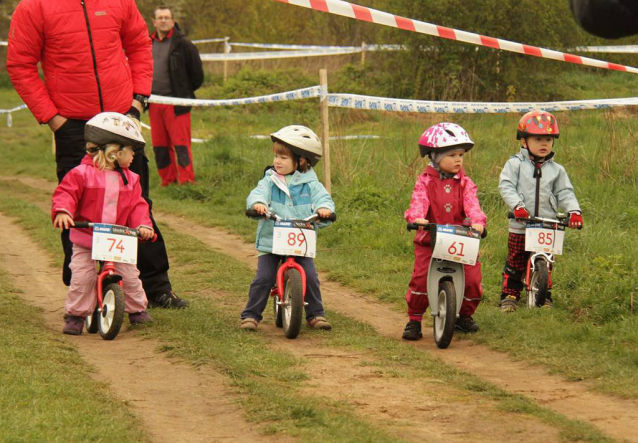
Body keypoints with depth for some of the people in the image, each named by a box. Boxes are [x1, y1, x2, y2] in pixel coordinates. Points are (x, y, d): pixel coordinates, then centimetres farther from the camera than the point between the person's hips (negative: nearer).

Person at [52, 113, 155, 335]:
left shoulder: (130, 179, 6)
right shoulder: (82, 173, -9)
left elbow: (137, 205, 2)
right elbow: (66, 193, -13)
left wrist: (143, 225, -16)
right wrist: (62, 211, -33)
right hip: (86, 239, -3)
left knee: (129, 275, 3)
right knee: (82, 278, -9)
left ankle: (137, 310, 23)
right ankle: (75, 316, 5)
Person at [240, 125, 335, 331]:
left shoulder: (309, 184, 3)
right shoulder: (270, 180, 5)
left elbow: (323, 197, -7)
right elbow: (258, 193, -11)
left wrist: (324, 207, -31)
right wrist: (257, 203, -35)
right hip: (271, 241, 0)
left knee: (310, 277, -7)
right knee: (263, 278, -8)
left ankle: (316, 314, 10)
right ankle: (251, 315, 3)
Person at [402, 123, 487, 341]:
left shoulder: (465, 183, 8)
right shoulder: (425, 181, 2)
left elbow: (472, 204, -8)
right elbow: (419, 201, -15)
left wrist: (477, 221, -29)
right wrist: (416, 217, -38)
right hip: (429, 240, -2)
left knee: (472, 278, -8)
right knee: (421, 278, -16)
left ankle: (465, 315, 19)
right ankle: (414, 320, 2)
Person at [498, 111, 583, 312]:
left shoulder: (556, 170, 8)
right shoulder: (515, 164, 0)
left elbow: (565, 192, 6)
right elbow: (506, 185, -10)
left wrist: (574, 211, -11)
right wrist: (517, 205, -24)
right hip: (520, 227, -2)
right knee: (515, 263, 4)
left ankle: (545, 297, 20)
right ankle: (509, 295, 16)